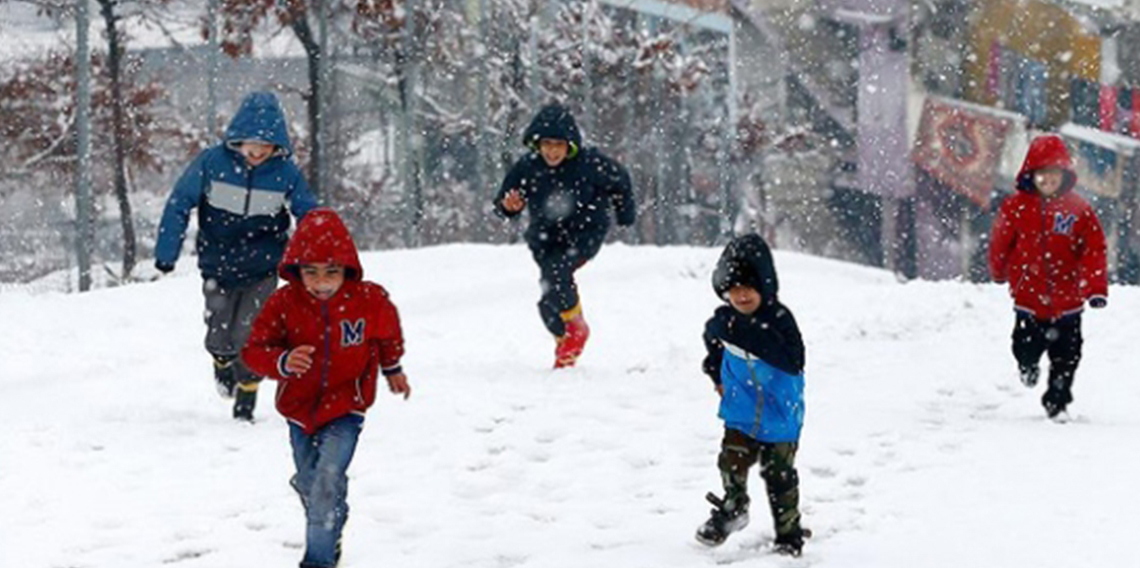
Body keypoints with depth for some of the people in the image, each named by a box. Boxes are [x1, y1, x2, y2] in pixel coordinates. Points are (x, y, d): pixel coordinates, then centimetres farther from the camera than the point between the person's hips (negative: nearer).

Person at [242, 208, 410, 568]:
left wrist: (392, 369, 24)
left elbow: (388, 334, 8)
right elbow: (254, 351, -16)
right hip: (300, 408, 3)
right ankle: (330, 538, 49)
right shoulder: (284, 304, -17)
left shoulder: (370, 300, -15)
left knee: (327, 481, -20)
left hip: (345, 409, -3)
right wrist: (284, 361, -37)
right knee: (309, 484, 20)